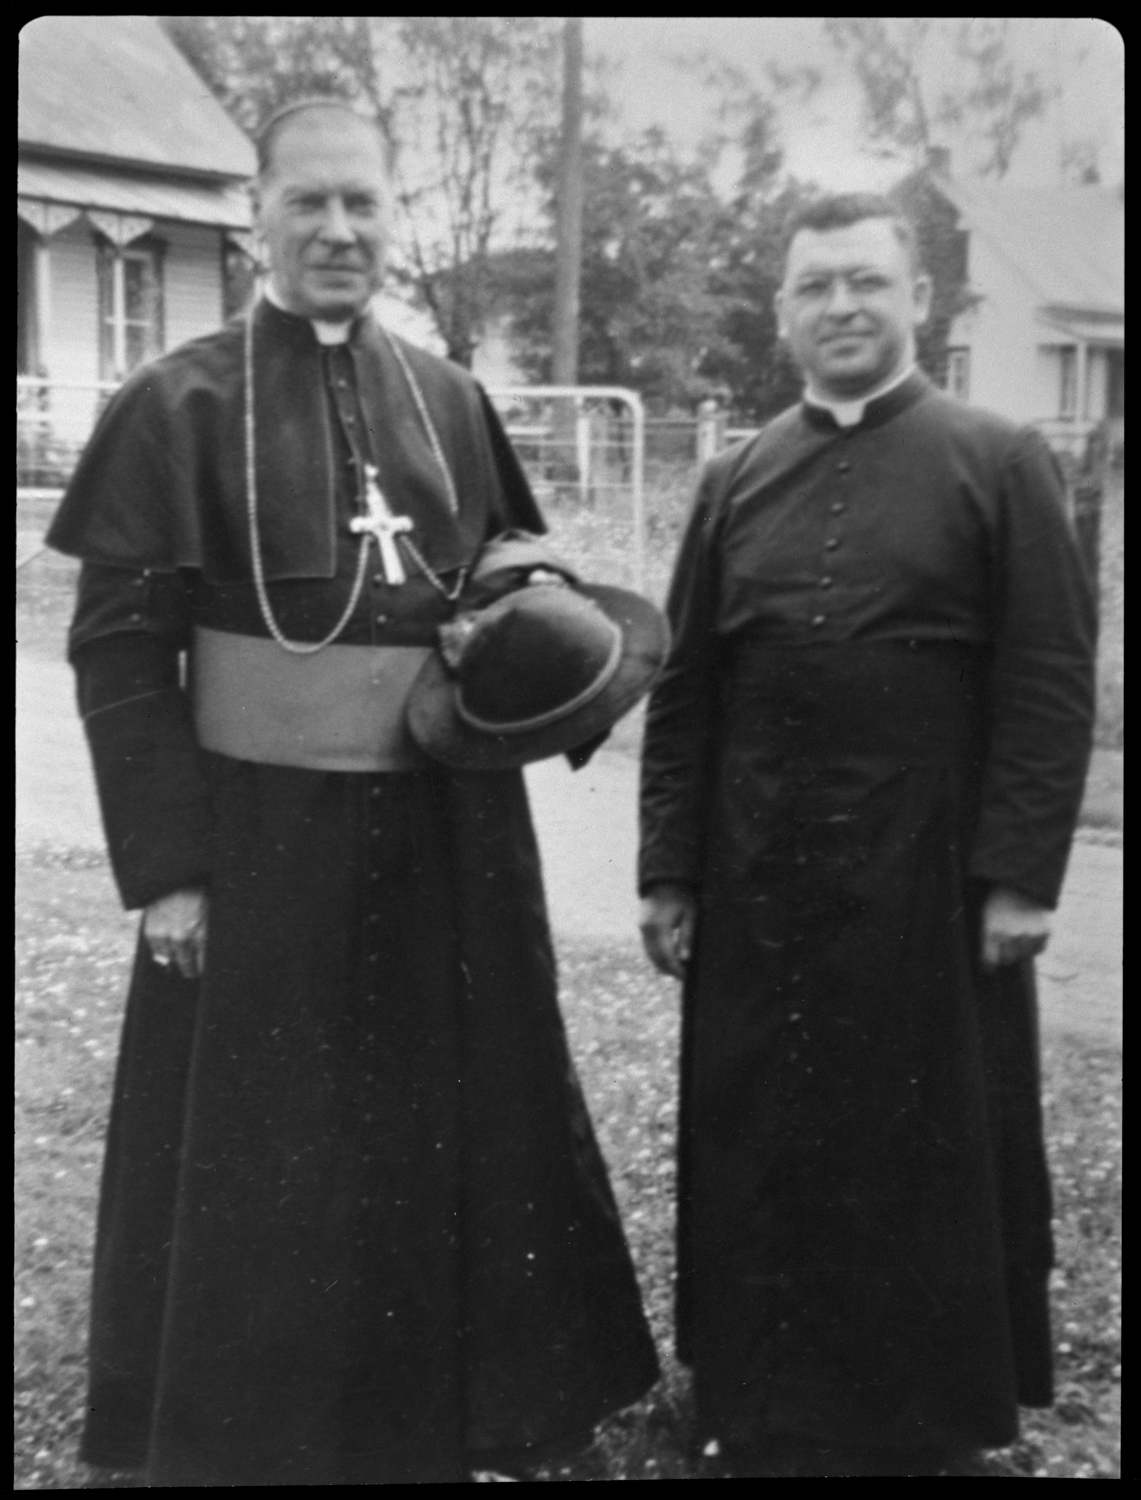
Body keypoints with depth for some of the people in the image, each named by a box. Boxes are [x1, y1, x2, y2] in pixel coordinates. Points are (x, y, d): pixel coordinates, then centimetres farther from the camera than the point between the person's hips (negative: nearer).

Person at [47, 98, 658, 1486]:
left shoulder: (449, 399, 7)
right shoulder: (175, 407, -5)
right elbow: (118, 649, -7)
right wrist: (164, 868, -11)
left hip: (449, 837, 4)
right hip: (264, 837, -4)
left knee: (454, 1125, 14)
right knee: (260, 1156, 8)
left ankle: (458, 1407, 34)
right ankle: (246, 1423, 29)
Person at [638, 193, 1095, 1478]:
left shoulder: (999, 464, -1)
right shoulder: (737, 480, 9)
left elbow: (1049, 682, -5)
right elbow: (684, 689, 8)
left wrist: (1020, 873, -11)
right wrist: (668, 872, 4)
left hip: (926, 883, -3)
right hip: (755, 881, 3)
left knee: (925, 1157, 9)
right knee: (761, 1158, 11)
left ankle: (925, 1413, 29)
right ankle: (766, 1410, 29)